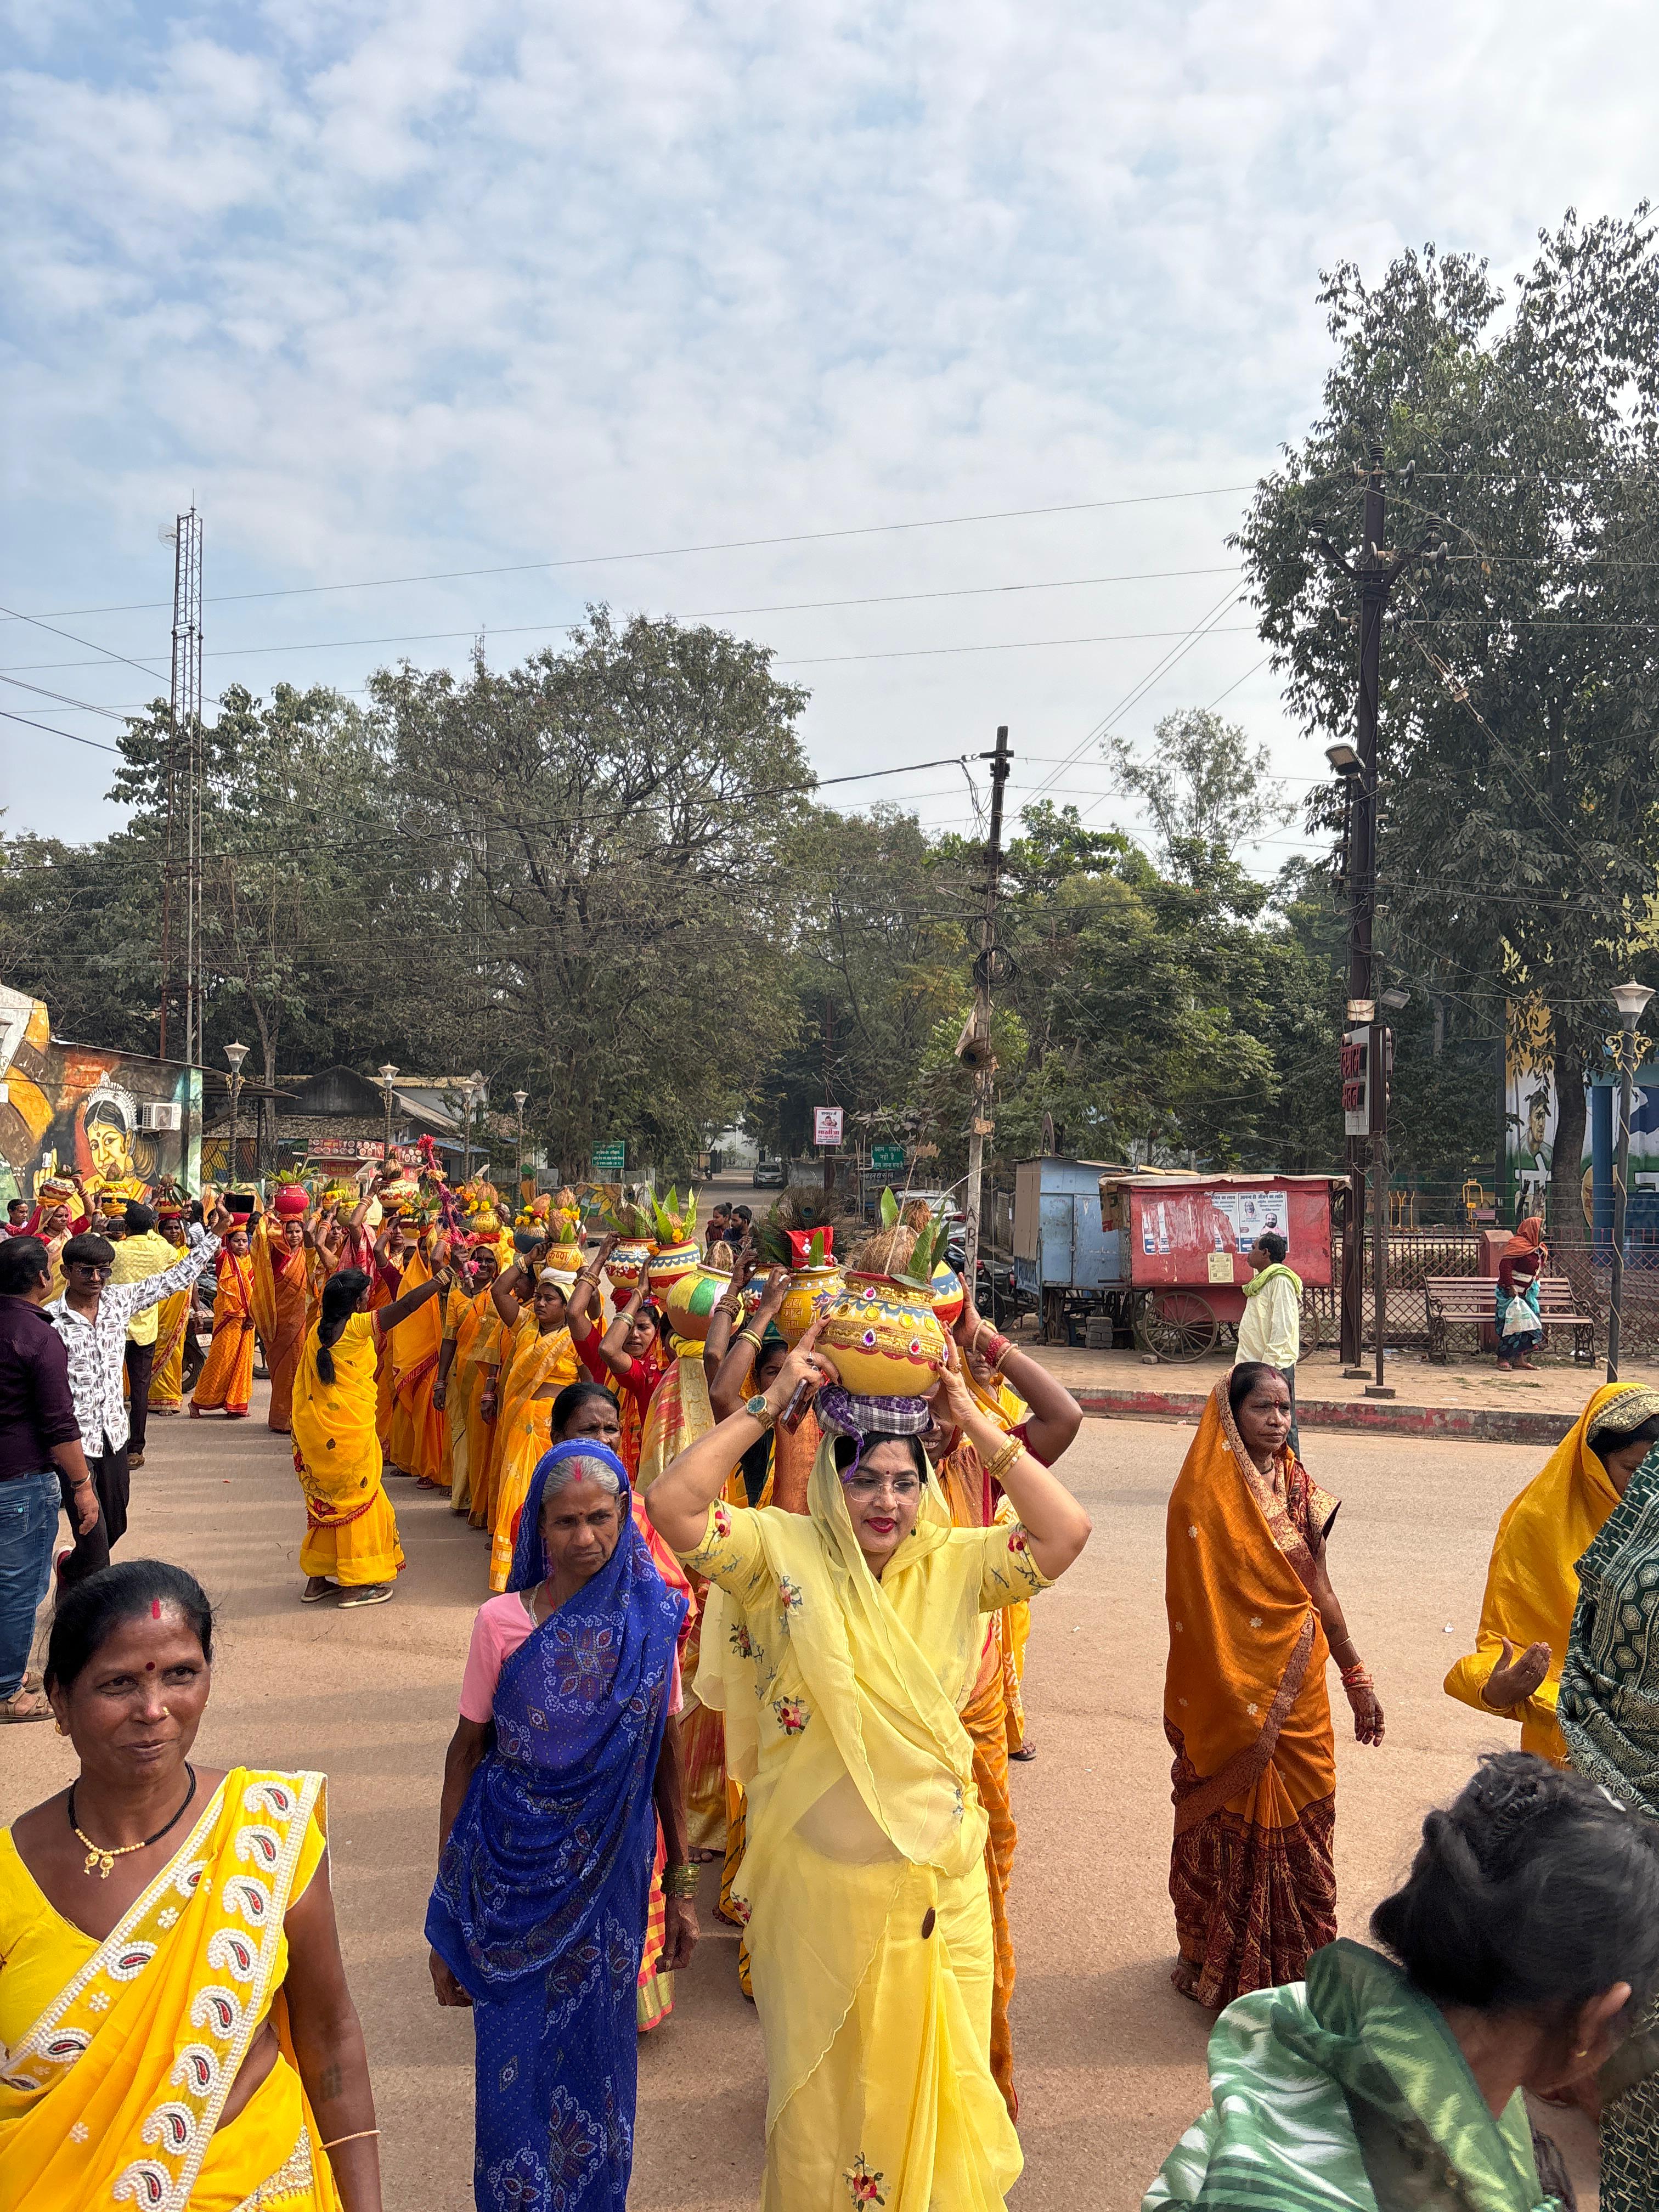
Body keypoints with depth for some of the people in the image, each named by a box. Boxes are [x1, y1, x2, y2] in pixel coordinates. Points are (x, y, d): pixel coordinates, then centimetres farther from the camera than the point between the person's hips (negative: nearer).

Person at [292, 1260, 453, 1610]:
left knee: (327, 1500, 18)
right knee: (356, 1499, 5)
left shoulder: (319, 1330, 6)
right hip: (348, 1431, -7)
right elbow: (406, 1304, -20)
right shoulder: (356, 1328, -15)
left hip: (316, 1432, 7)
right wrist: (442, 1275, -14)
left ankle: (316, 1580, 25)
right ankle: (357, 1584, 11)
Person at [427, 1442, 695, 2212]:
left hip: (610, 1877, 1)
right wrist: (447, 1912, 0)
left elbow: (666, 1754, 1)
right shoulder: (502, 1622, -11)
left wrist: (682, 1885, 5)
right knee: (515, 2059, 8)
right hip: (514, 1878, -1)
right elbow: (466, 1752, -3)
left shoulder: (652, 1620, -7)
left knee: (597, 2053, 13)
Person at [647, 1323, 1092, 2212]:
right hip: (817, 1881, -2)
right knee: (824, 2075, 19)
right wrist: (773, 1402, -23)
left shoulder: (952, 1565, -5)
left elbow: (1066, 1531, -17)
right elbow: (673, 1505, -26)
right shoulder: (781, 1554, -12)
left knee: (933, 2072, 18)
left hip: (937, 1878, 2)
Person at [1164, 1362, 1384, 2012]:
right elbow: (1199, 1610, -16)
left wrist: (1355, 1677, 13)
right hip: (1233, 1691, -6)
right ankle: (1222, 1969, 26)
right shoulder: (1203, 1499, -15)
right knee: (1231, 1832, 7)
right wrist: (1244, 1716, -18)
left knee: (1300, 1828, 16)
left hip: (1299, 1690, 6)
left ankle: (1298, 1966, 34)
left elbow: (1318, 1591, 11)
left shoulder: (1300, 1489, 4)